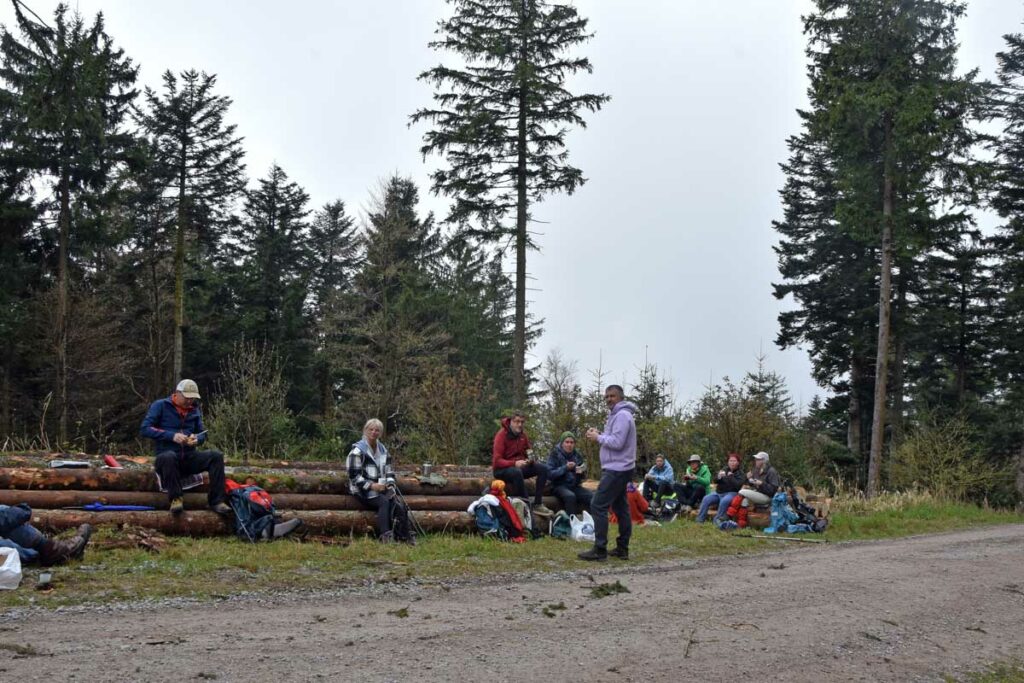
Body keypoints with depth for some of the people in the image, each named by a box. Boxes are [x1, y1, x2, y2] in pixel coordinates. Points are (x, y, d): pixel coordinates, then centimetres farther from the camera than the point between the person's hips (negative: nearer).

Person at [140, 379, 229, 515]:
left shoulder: (195, 410, 13)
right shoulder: (160, 406, -1)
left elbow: (202, 434, 16)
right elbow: (144, 429, -10)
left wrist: (196, 438, -10)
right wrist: (172, 436, -20)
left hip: (189, 457, 4)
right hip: (166, 456, -4)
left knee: (216, 456, -20)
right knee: (169, 457, -40)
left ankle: (216, 501, -22)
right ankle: (176, 498, -25)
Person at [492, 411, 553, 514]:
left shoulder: (523, 434, 3)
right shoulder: (502, 435, -16)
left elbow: (528, 453, 13)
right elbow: (497, 461, -21)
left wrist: (530, 459, -13)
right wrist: (514, 463, -36)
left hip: (519, 466, 7)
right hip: (501, 469, -7)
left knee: (543, 468, -14)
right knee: (517, 472, -39)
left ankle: (537, 504, -16)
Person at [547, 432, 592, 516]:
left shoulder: (578, 455, 11)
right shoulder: (555, 454, -1)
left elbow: (582, 477, 15)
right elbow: (549, 474, -11)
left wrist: (582, 472, -8)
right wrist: (565, 468, -19)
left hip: (575, 486, 4)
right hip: (559, 486, -4)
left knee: (593, 498, -23)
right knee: (570, 496, -37)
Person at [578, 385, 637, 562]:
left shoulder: (622, 416, -15)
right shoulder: (616, 415, 17)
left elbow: (617, 442, -23)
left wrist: (598, 437, -12)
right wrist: (599, 434, 1)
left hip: (617, 470, -11)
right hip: (618, 469, 11)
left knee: (598, 506, -11)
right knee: (620, 507, 12)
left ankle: (600, 550, -10)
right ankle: (622, 548, 18)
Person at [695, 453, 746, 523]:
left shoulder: (741, 474, 3)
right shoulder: (724, 470, 17)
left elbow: (738, 485, -14)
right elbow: (715, 481, 7)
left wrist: (731, 477, -14)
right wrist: (719, 477, -14)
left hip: (731, 493, -5)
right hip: (718, 492, 5)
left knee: (724, 501, -37)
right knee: (706, 499, -19)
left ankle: (717, 520, -27)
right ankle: (699, 520, -20)